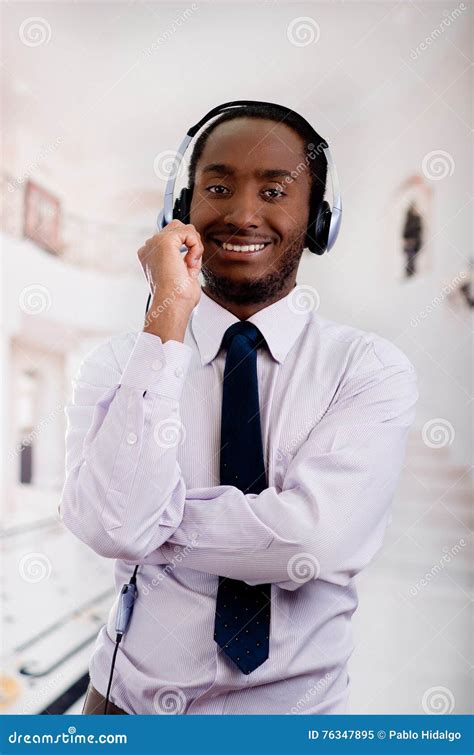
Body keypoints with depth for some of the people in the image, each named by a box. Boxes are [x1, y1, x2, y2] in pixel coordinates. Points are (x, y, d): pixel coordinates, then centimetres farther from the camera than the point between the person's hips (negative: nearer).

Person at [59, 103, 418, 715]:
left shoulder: (372, 367, -13)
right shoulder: (115, 362, -10)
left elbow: (316, 543, -26)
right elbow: (110, 527, -25)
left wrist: (147, 521, -18)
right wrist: (170, 311, -25)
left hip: (299, 703, 0)